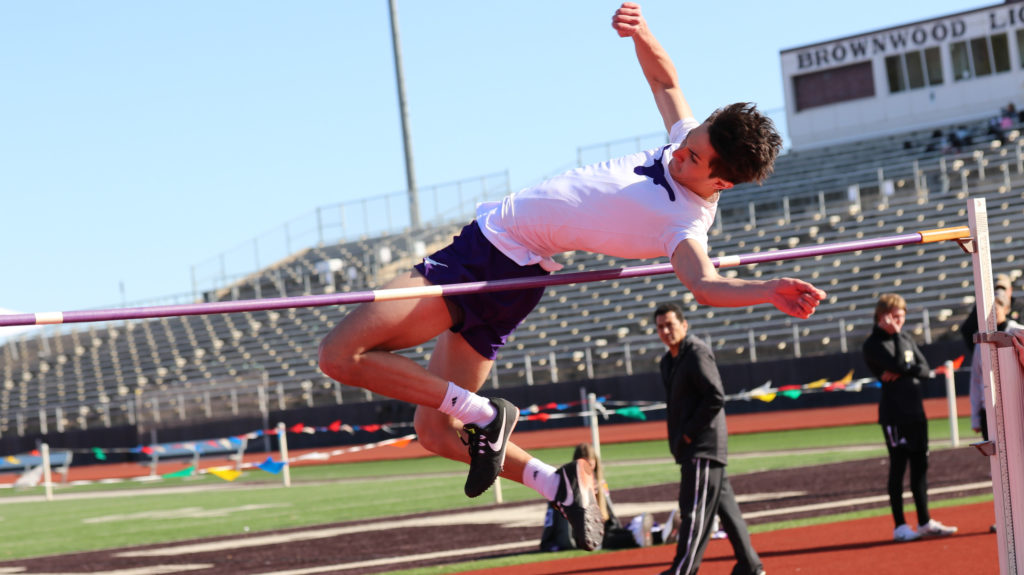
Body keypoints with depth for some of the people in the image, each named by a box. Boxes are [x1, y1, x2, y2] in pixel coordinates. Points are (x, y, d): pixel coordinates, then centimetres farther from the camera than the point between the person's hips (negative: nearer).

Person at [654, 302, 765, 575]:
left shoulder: (697, 353, -12)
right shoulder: (668, 361, 16)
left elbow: (716, 397, -19)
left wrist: (690, 432, -16)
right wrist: (679, 436, 10)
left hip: (703, 446, -10)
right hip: (690, 448, 10)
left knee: (695, 509, -9)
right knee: (725, 505, 12)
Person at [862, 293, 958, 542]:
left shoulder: (906, 338, 14)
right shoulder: (873, 345, -7)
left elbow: (924, 370, 5)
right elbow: (900, 364, -19)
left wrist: (902, 372, -12)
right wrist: (895, 335, -14)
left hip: (916, 410, 7)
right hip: (894, 412, -7)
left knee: (920, 464, 10)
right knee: (899, 465, -4)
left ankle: (925, 522, 17)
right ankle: (900, 526, 1)